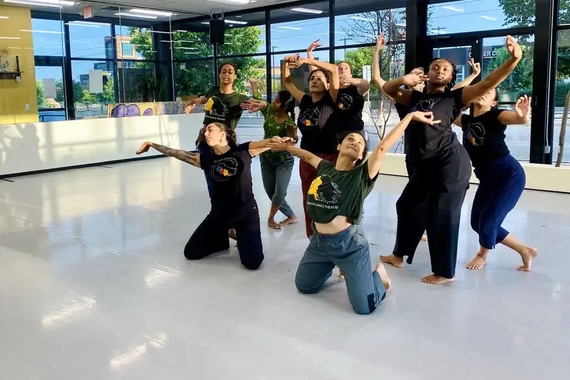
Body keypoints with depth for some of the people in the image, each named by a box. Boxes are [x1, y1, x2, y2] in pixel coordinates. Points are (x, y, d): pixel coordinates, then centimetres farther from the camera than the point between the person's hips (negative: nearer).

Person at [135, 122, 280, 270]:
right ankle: (221, 239, 32)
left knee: (252, 263, -14)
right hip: (219, 213, 4)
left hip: (246, 212, -4)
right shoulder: (206, 158, -2)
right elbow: (176, 153, 4)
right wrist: (151, 144, 8)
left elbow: (270, 143, -19)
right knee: (191, 253, 8)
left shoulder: (243, 151, -10)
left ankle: (242, 240, 18)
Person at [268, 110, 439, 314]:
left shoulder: (362, 175, -9)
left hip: (349, 243, -5)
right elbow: (309, 156, 24)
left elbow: (383, 146, -19)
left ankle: (378, 274, 23)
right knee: (303, 287, 22)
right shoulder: (325, 168, 4)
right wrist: (286, 146, 36)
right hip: (320, 241, 5)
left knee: (365, 307, -8)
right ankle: (334, 266, 44)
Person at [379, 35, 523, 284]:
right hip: (425, 165, 7)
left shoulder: (454, 98, 0)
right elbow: (387, 89, 16)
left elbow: (487, 84, -10)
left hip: (450, 163, -7)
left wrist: (513, 60, -22)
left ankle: (445, 272, 14)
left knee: (441, 215, -2)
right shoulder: (417, 98, 14)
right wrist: (405, 80, -4)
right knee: (408, 206, 19)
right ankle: (399, 255, 39)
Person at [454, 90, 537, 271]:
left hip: (509, 174, -7)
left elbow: (514, 117, -33)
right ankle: (525, 251, 22)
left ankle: (482, 254, 27)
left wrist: (522, 117, -55)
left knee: (488, 219, -7)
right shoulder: (466, 120, 4)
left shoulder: (495, 116, -12)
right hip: (487, 178, 7)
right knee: (477, 221, 7)